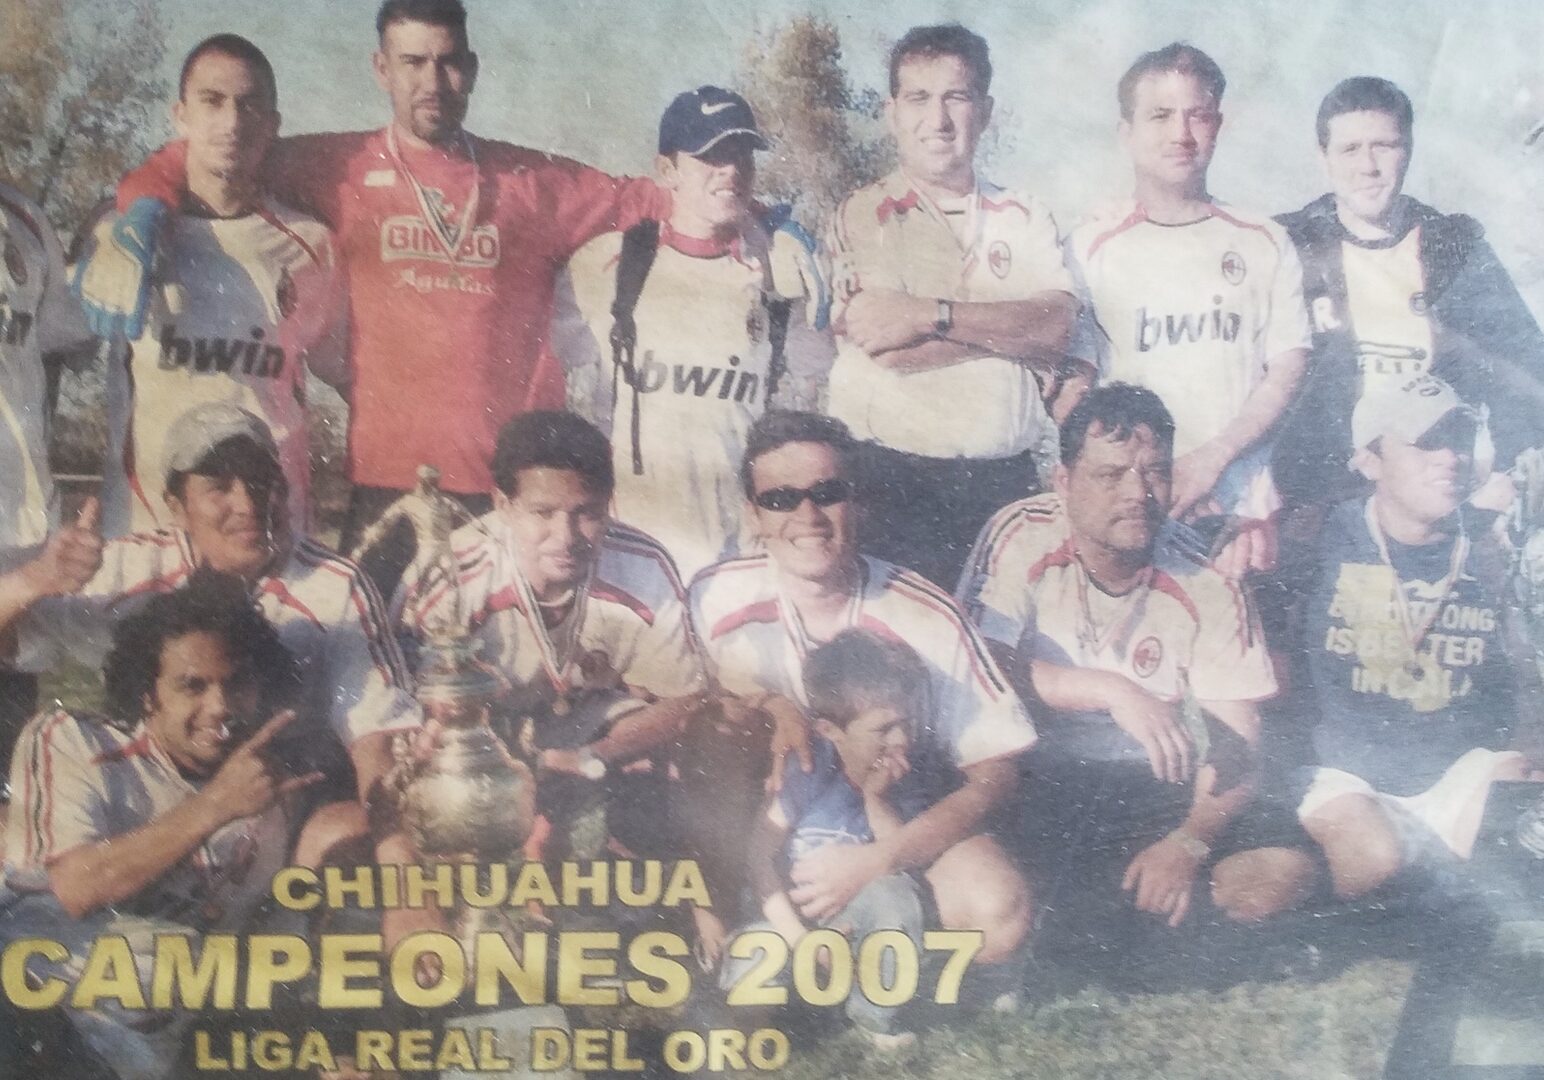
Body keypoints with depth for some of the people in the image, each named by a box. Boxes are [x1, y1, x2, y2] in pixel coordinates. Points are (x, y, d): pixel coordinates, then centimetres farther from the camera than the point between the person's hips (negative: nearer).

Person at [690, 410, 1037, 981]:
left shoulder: (926, 619, -14)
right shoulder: (716, 599, -10)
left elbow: (994, 774, -12)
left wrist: (875, 860, -24)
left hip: (898, 825, -1)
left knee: (998, 911, -31)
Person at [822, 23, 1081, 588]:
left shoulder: (1023, 217, 12)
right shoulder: (861, 217, 4)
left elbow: (1058, 323, -4)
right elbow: (883, 346, -11)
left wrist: (931, 314, -14)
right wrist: (1014, 327, -5)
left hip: (1007, 482, 3)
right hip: (894, 484, -2)